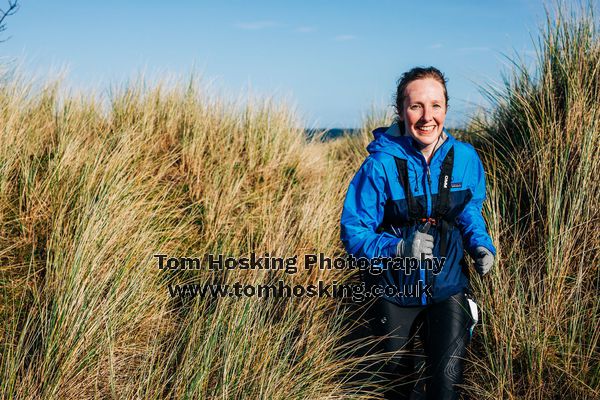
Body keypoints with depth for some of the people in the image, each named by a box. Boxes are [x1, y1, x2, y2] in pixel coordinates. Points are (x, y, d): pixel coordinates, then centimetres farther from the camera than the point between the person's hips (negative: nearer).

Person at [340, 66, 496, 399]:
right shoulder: (380, 165, -20)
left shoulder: (464, 158, -10)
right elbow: (353, 232, -18)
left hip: (447, 286, 1)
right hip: (395, 292, -1)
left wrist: (482, 245, -9)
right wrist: (400, 249, -33)